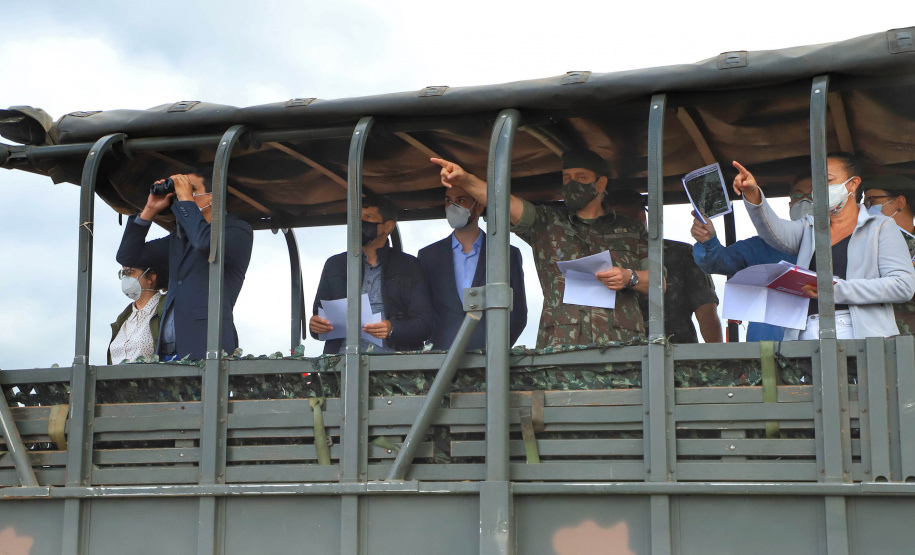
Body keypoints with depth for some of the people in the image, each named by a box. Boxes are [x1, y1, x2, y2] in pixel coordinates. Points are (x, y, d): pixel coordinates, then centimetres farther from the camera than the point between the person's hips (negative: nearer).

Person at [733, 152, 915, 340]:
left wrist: (838, 290, -11)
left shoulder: (881, 227, 11)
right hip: (806, 335, 3)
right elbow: (776, 232, 2)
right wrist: (753, 195, -16)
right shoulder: (809, 227, 24)